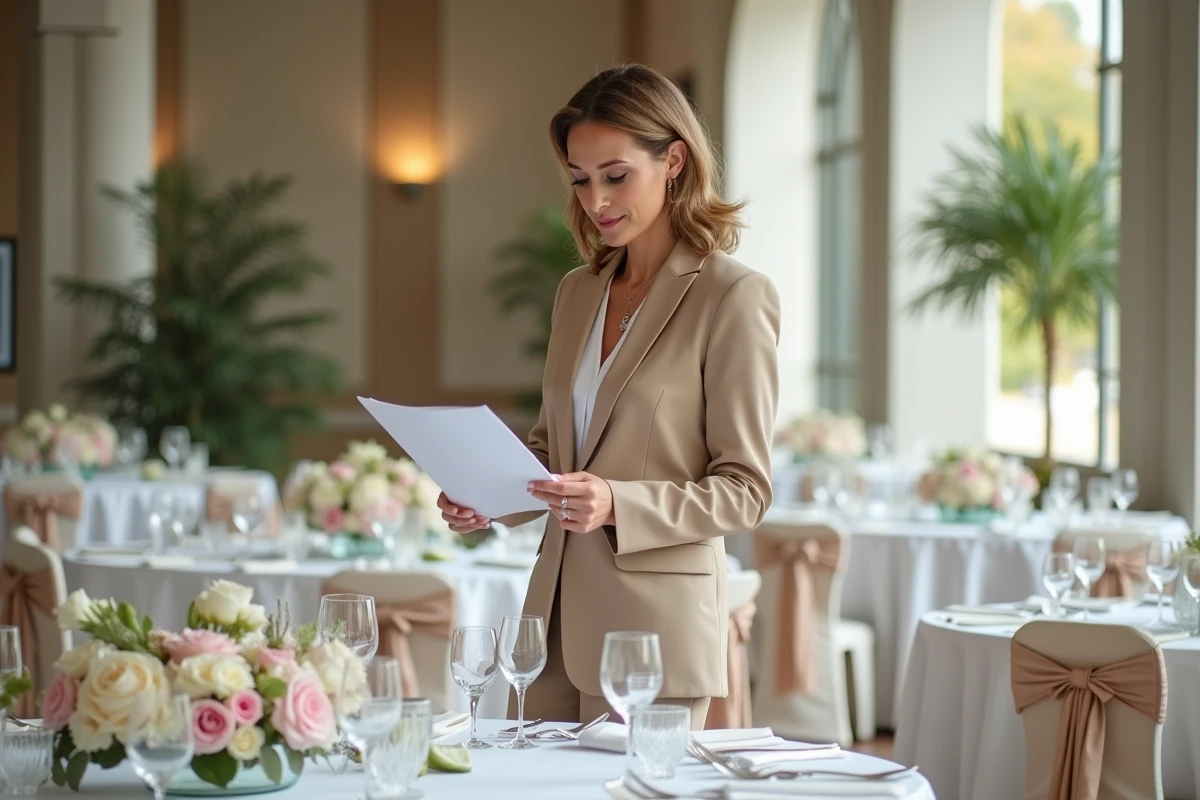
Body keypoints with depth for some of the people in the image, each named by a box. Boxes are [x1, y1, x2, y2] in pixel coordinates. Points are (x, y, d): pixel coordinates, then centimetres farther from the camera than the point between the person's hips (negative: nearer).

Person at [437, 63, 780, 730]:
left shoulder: (735, 297, -7)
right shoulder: (578, 293, 14)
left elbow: (744, 491, -8)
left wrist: (618, 505, -22)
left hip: (656, 629, -6)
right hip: (560, 620, 6)